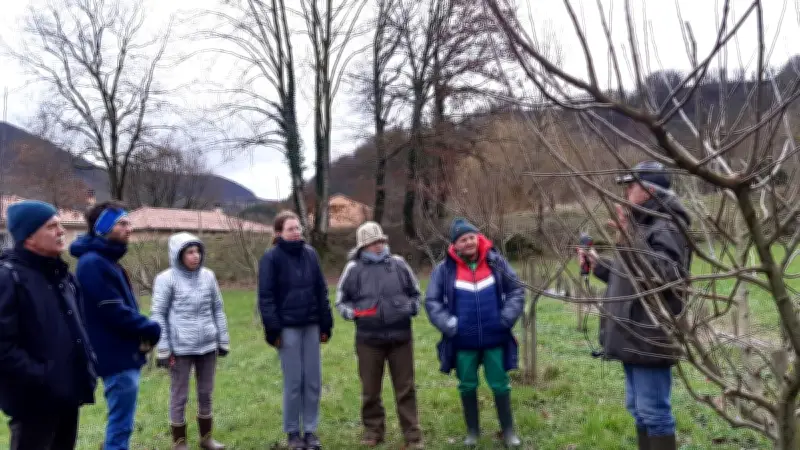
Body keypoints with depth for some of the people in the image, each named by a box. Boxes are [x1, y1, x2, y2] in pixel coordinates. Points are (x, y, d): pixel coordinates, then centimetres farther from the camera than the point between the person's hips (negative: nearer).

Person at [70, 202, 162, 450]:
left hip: (123, 354, 10)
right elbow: (115, 311, -22)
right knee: (120, 426, -2)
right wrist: (151, 329, -9)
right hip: (118, 356, -10)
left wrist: (143, 330, -1)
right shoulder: (93, 263, -17)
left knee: (119, 424, 19)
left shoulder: (106, 260, 14)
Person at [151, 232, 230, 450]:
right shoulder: (167, 279, -9)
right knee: (179, 395, 7)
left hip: (208, 345, 4)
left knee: (206, 393, 15)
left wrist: (223, 340, 10)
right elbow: (158, 314, -6)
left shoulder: (208, 276, 4)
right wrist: (163, 349, -8)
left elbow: (217, 309, 10)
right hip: (181, 348, -4)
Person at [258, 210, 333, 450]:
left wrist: (326, 324, 9)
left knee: (313, 380, 6)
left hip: (311, 326, 4)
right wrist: (273, 329, -11)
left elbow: (321, 291, 11)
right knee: (293, 381, 1)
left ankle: (310, 429, 20)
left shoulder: (310, 254, 7)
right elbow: (266, 296, -6)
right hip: (288, 327, -4)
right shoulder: (271, 258, -6)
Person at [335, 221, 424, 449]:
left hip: (400, 336, 1)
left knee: (405, 388, 8)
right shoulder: (353, 269, -4)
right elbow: (341, 301, 7)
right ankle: (373, 430, 31)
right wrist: (353, 312, -12)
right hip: (368, 339, 0)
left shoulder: (398, 264, 1)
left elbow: (415, 293, 15)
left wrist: (412, 307, -3)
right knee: (370, 389, 13)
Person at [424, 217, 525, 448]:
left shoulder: (496, 262, -3)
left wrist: (507, 317, -7)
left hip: (495, 339, 0)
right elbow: (431, 301, -1)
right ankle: (472, 431, 30)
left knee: (500, 385, 9)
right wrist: (449, 325, -11)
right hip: (463, 342, 0)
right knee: (467, 386, 13)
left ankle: (508, 430, 26)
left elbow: (516, 290, 5)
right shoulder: (445, 269, -7)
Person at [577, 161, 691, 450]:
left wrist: (630, 242, -33)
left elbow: (665, 277, -29)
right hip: (633, 337, 10)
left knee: (654, 411, -1)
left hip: (650, 340, -10)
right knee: (638, 409, 19)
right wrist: (597, 265, 15)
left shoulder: (667, 228, -15)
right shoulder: (641, 225, 17)